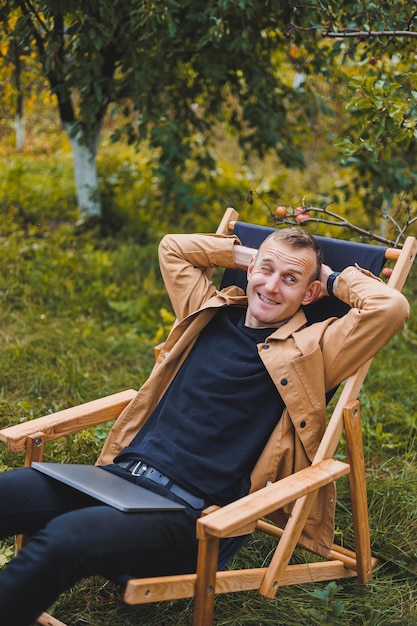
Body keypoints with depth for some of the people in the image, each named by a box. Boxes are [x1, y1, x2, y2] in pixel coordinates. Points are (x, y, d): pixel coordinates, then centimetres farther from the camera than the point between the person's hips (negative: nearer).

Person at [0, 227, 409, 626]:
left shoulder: (312, 349, 2)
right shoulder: (210, 313, 17)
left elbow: (390, 307, -13)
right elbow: (172, 247, 33)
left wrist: (336, 280, 5)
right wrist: (245, 254, 25)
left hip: (188, 515, -6)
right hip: (120, 474, 6)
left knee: (63, 538, -34)